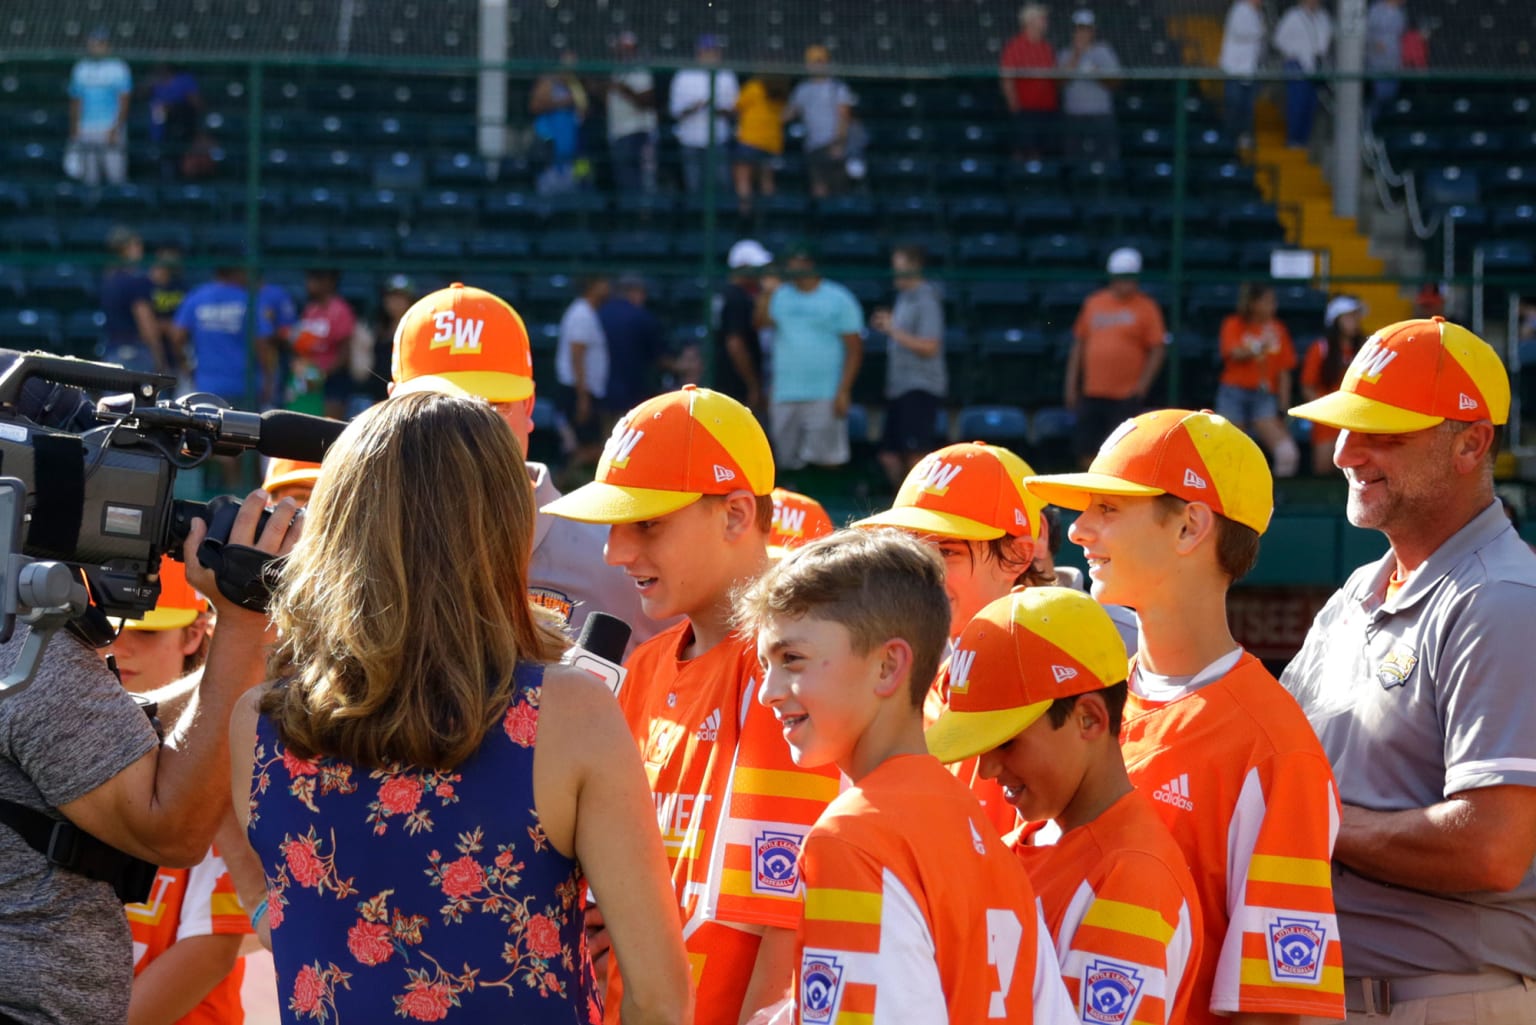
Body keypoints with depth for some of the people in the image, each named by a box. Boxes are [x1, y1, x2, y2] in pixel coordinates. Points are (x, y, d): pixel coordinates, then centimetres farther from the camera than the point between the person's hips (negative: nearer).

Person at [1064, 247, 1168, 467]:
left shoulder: (1146, 307, -1)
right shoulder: (1093, 303, 11)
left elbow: (1158, 350, -3)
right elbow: (1079, 346, 16)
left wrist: (1142, 385, -12)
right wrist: (1072, 386, 12)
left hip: (1126, 397, -4)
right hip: (1091, 394, 4)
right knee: (1085, 447, 5)